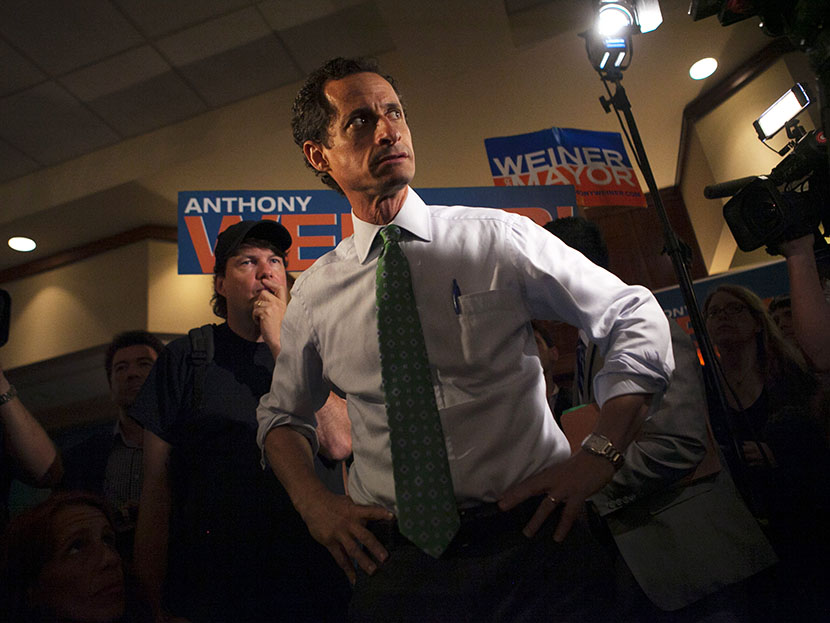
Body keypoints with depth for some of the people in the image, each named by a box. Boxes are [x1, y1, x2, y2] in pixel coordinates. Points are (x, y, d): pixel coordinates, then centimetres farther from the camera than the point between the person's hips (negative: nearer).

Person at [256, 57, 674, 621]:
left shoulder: (499, 239, -5)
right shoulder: (315, 292, 2)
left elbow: (638, 319, 1)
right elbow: (282, 414, 16)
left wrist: (599, 456, -9)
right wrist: (314, 502, -1)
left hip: (529, 540, -1)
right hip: (394, 561, 2)